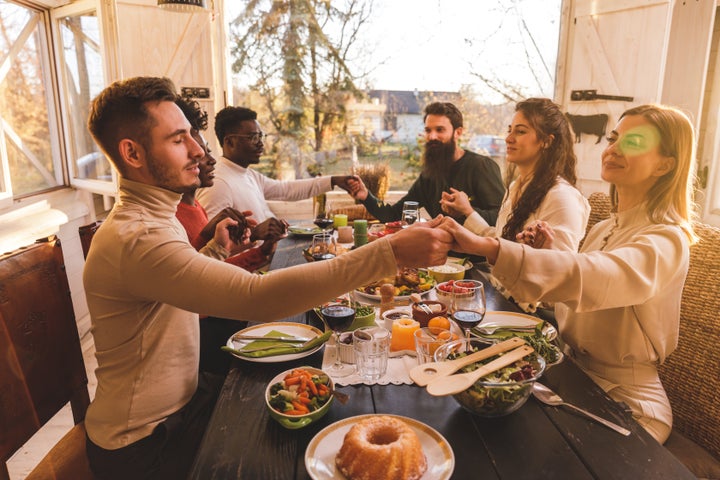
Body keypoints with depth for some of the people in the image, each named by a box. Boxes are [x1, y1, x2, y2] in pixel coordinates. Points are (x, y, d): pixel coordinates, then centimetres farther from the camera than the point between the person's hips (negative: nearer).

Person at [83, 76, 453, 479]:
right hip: (144, 443, -8)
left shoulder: (150, 217, 4)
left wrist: (216, 251, -3)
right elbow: (259, 297, -42)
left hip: (178, 398, 8)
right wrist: (392, 252, -42)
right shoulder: (136, 239, -30)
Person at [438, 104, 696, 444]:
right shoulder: (604, 229, 7)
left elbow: (591, 278, -41)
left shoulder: (666, 241, -19)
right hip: (575, 374, 6)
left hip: (622, 403, -6)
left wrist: (487, 246, -50)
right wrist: (548, 253, -4)